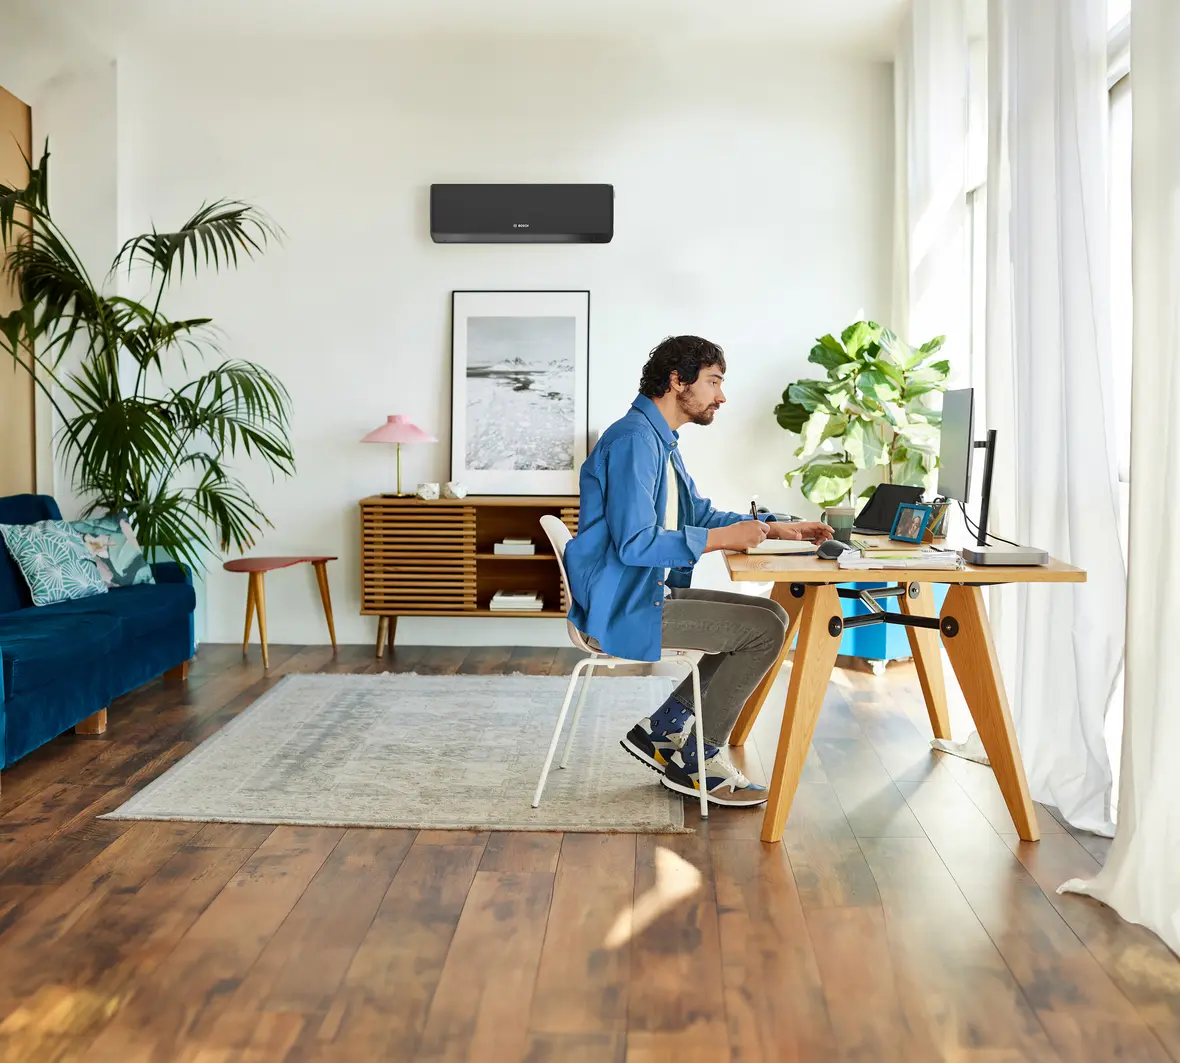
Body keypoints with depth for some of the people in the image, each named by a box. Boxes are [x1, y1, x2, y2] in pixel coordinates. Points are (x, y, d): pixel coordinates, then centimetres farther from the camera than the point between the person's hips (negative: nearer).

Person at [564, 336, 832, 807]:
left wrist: (777, 527, 15)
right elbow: (634, 543, -25)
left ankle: (660, 730, 11)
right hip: (621, 610, -10)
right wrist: (724, 538, -19)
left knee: (770, 617, 9)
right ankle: (696, 761, 2)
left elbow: (700, 512, 26)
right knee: (766, 629, -13)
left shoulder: (661, 440, 16)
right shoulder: (634, 439, -18)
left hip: (647, 595, 10)